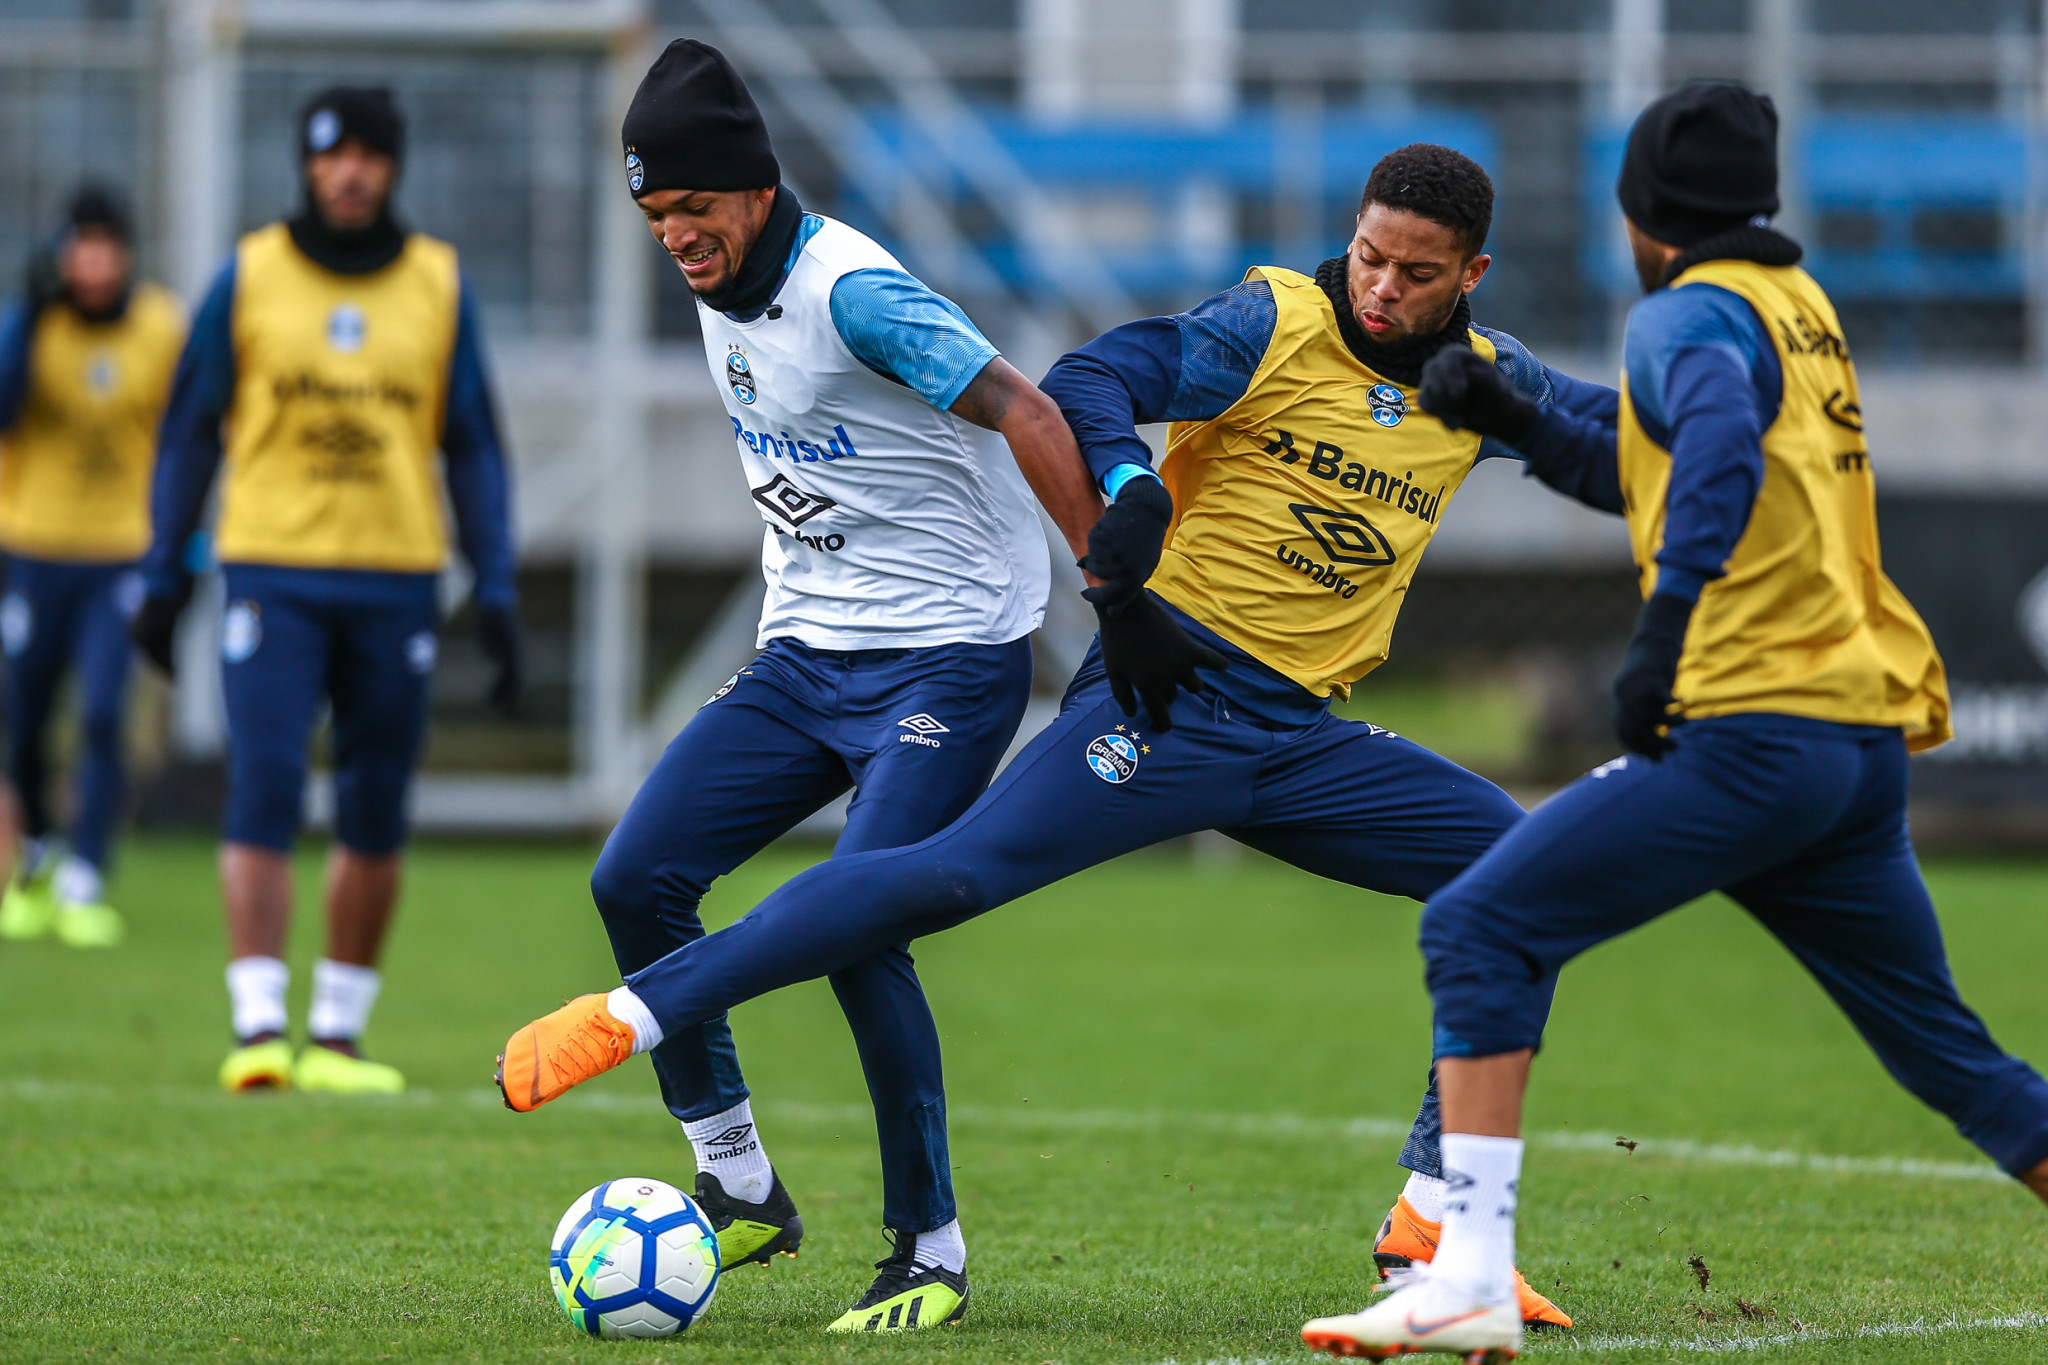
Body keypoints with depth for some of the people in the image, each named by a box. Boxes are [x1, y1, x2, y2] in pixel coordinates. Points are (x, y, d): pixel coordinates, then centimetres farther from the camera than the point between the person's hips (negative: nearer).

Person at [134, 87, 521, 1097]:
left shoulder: (439, 287, 6)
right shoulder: (249, 277, 2)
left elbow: (472, 448, 10)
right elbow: (190, 432, 7)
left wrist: (496, 592, 2)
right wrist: (164, 577, 3)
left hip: (396, 583, 2)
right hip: (273, 575, -2)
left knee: (375, 822, 5)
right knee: (265, 796, -12)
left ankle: (336, 1038, 14)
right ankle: (257, 1029, -12)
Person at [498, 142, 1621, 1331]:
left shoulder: (1485, 380, 9)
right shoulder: (1277, 326, -7)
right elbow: (1086, 384, -20)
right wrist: (1132, 489, -39)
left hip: (1301, 739, 6)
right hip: (1172, 692, -6)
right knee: (963, 870, -23)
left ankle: (1436, 1222, 2)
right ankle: (625, 1016, -22)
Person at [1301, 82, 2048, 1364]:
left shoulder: (1692, 313, -3)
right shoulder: (1803, 304, 22)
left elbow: (1721, 442, -26)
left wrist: (1667, 621, -32)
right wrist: (1520, 418, 30)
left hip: (1753, 732, -8)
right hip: (1871, 739, 8)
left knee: (1481, 930, -6)